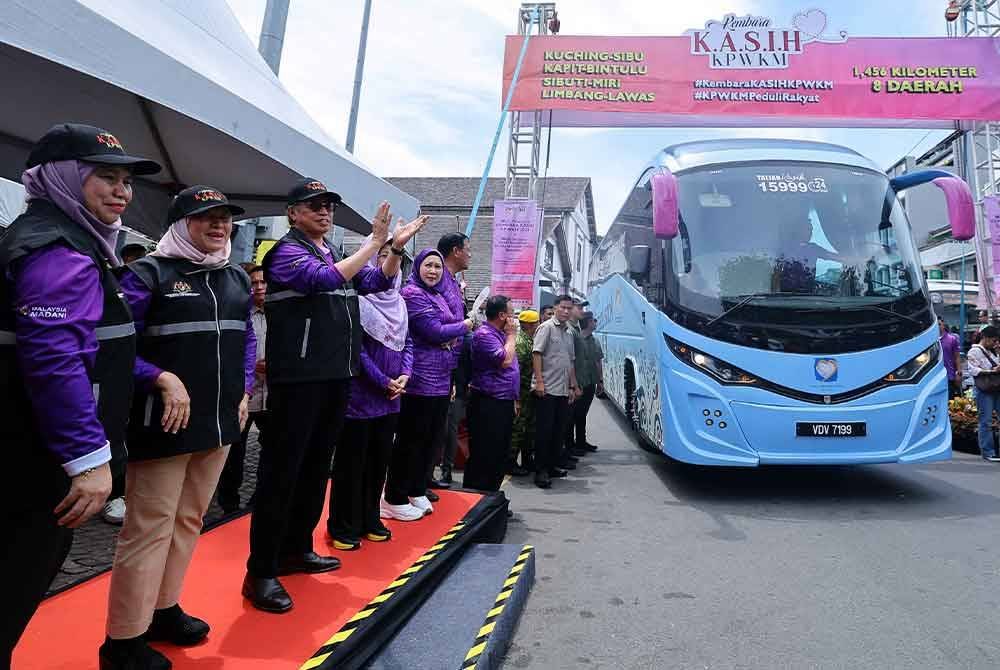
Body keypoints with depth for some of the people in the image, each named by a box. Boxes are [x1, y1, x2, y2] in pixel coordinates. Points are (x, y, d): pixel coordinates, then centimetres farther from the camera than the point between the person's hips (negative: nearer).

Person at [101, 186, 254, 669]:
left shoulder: (237, 279, 12)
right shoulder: (149, 273, -7)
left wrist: (244, 391, 9)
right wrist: (162, 379, -22)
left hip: (220, 422, 7)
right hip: (164, 423, -7)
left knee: (189, 520, 16)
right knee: (149, 527, 0)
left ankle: (163, 609, 33)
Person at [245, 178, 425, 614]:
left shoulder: (334, 254, 18)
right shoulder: (287, 251, -5)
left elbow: (378, 282, 18)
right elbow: (326, 279, -23)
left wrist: (395, 247, 4)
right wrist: (374, 241, -21)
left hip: (336, 377, 8)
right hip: (298, 378, -8)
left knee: (316, 466, 15)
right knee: (282, 470, -4)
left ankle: (296, 549, 29)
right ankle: (261, 572, 6)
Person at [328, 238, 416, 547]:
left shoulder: (399, 302, 11)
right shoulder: (357, 298, -10)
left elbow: (407, 343, 13)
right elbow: (356, 347, -15)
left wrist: (404, 375, -4)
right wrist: (384, 381, -14)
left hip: (390, 397, 7)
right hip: (360, 394, -7)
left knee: (379, 460, 14)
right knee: (352, 461, 3)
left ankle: (370, 520, 28)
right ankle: (343, 527, 16)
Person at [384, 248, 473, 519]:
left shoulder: (438, 296, 17)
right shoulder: (412, 294, -9)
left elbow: (451, 335, 20)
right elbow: (435, 332, -17)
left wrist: (455, 337, 0)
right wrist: (463, 326, -4)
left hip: (440, 380, 9)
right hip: (420, 379, -9)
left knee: (431, 438, 13)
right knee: (411, 439, -2)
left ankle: (416, 491, 26)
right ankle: (395, 498, 10)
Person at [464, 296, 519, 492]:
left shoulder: (501, 334, 16)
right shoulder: (484, 334, -14)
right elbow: (505, 360, -23)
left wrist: (514, 399, 21)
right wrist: (511, 335, -9)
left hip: (504, 403, 10)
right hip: (488, 404, -10)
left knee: (500, 454, 15)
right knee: (484, 456, -4)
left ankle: (491, 495, 27)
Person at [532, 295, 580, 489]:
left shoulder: (569, 332, 18)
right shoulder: (547, 327, -4)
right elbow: (537, 354, -12)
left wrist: (572, 386, 17)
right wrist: (539, 381, -18)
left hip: (563, 390, 8)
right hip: (546, 389, -7)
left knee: (559, 430, 11)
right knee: (544, 430, -4)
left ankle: (552, 466, 22)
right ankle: (540, 471, 2)